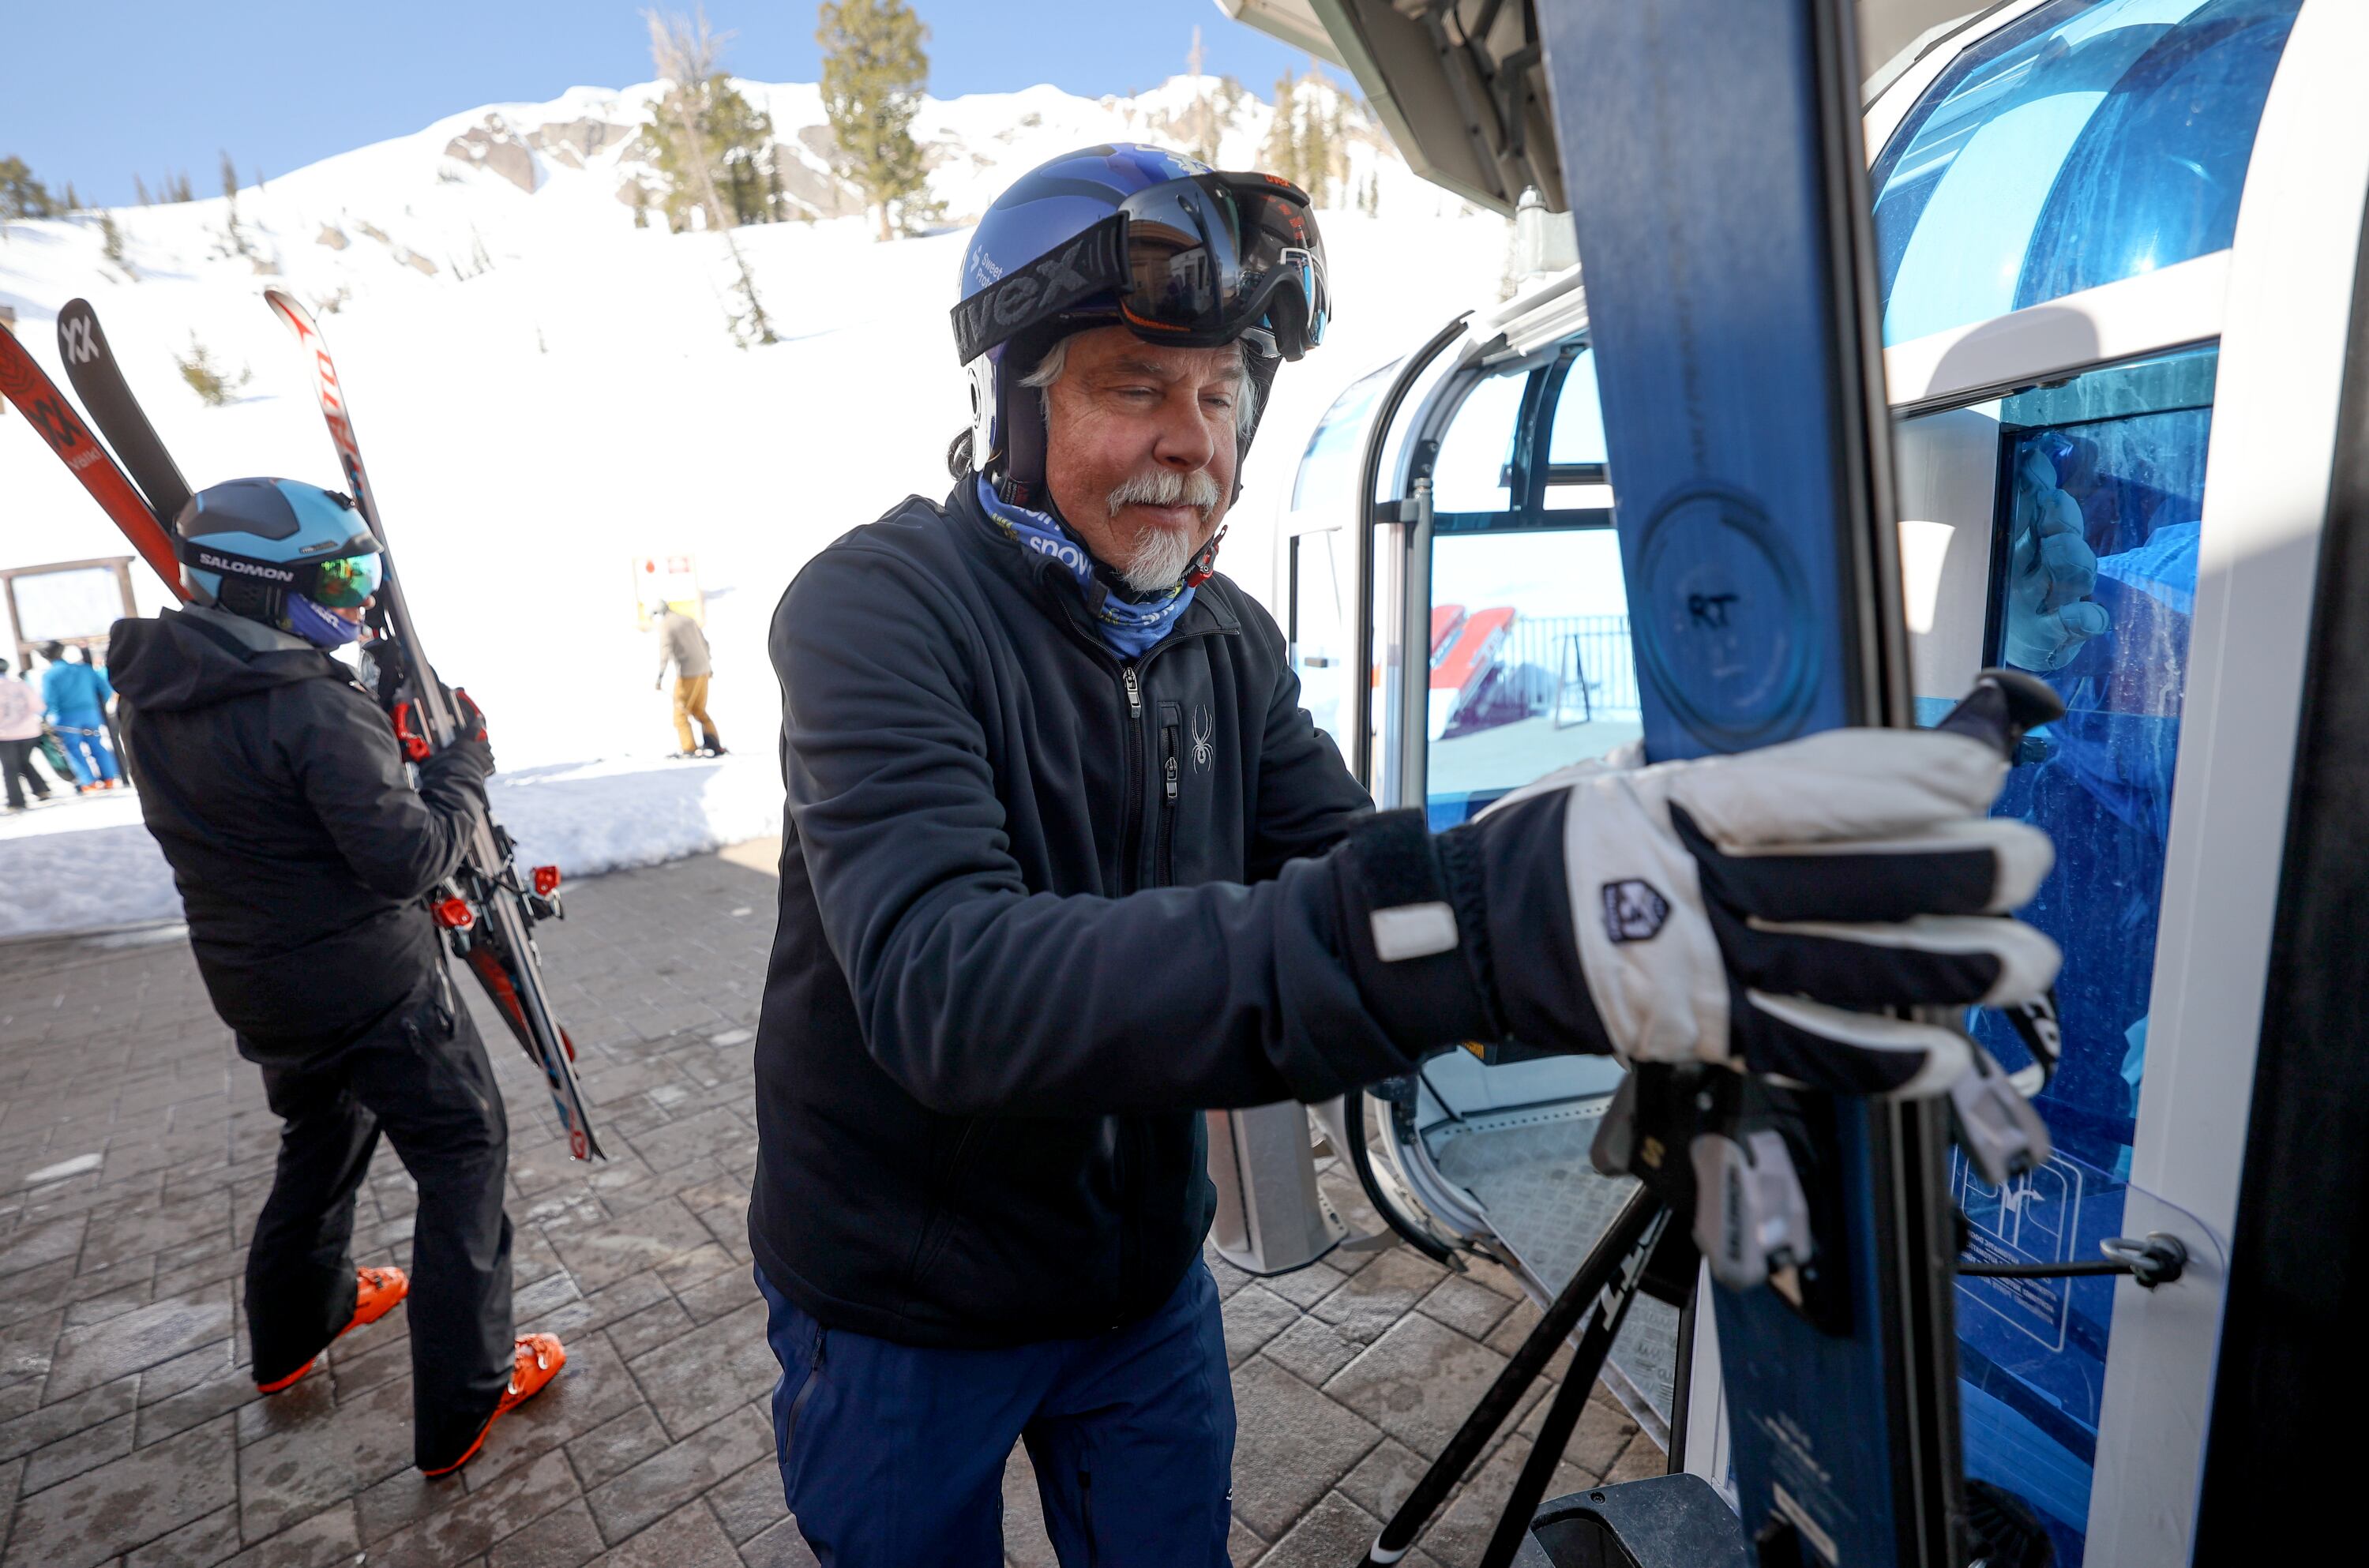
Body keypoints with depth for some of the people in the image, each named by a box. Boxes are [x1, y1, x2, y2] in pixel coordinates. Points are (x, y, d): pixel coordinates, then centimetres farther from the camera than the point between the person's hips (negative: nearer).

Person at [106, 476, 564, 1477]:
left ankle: (293, 1332, 48)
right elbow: (409, 858, -23)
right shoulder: (313, 706, -25)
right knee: (463, 1157, 4)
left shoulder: (154, 701, 1)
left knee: (321, 1139, 29)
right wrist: (465, 765, -10)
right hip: (371, 988, -8)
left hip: (258, 987, 8)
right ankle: (463, 1402, 10)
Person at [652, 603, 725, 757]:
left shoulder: (665, 626, -6)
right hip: (703, 670, 7)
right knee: (699, 710, 16)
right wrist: (709, 665, 33)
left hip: (687, 673, -7)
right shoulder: (688, 620, 15)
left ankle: (689, 749, -1)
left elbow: (665, 651, -20)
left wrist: (660, 676, -26)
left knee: (681, 712, 3)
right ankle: (715, 745, 11)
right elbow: (704, 643, 21)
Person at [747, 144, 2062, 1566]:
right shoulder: (879, 608, -23)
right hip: (900, 1316, -3)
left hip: (1145, 1281, 4)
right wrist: (1456, 920, -52)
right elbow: (946, 991, -39)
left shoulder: (1232, 643, -3)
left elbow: (1347, 878, -11)